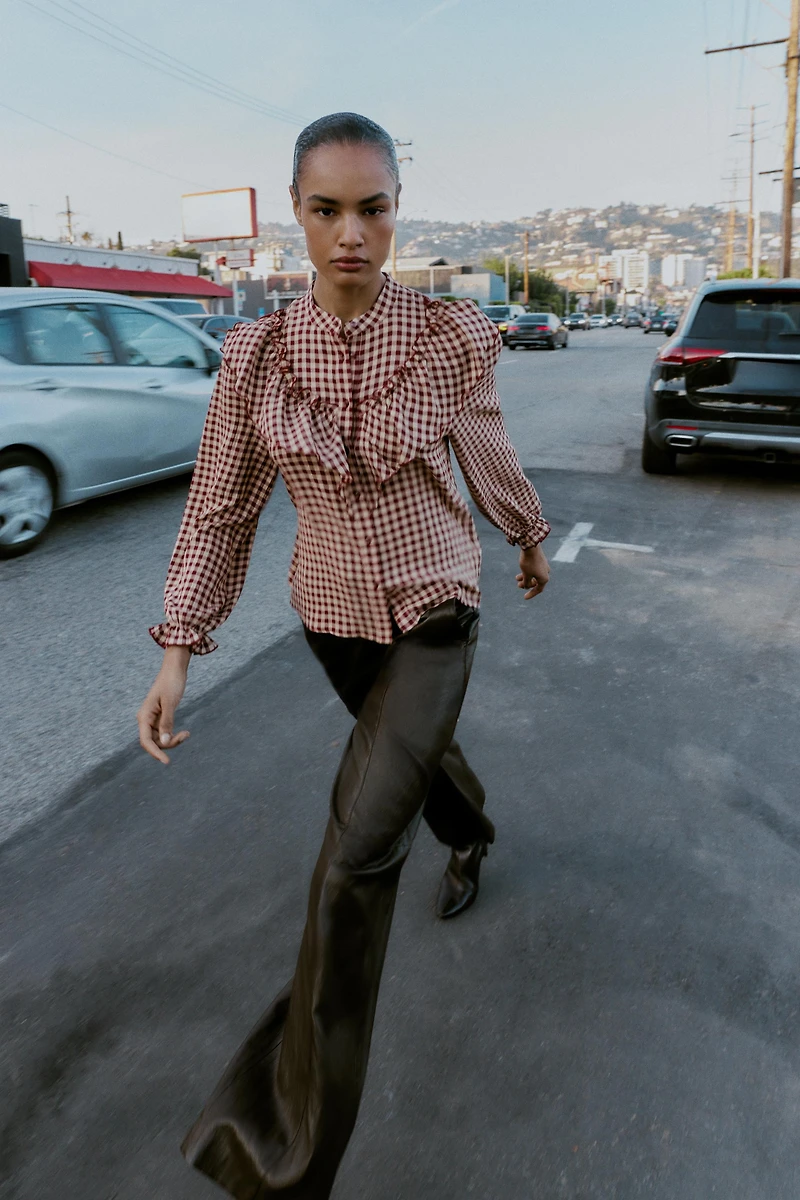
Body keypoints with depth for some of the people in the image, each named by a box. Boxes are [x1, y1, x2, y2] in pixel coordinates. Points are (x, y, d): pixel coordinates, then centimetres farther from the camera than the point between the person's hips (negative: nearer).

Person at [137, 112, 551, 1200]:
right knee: (413, 748, 28)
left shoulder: (450, 335, -12)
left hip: (433, 614, -3)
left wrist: (532, 540, 20)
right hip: (333, 612, 4)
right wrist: (177, 651, -7)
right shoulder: (258, 353, -7)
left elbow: (488, 455, 5)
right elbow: (221, 506, -2)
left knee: (359, 842, -16)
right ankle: (472, 836, 65)